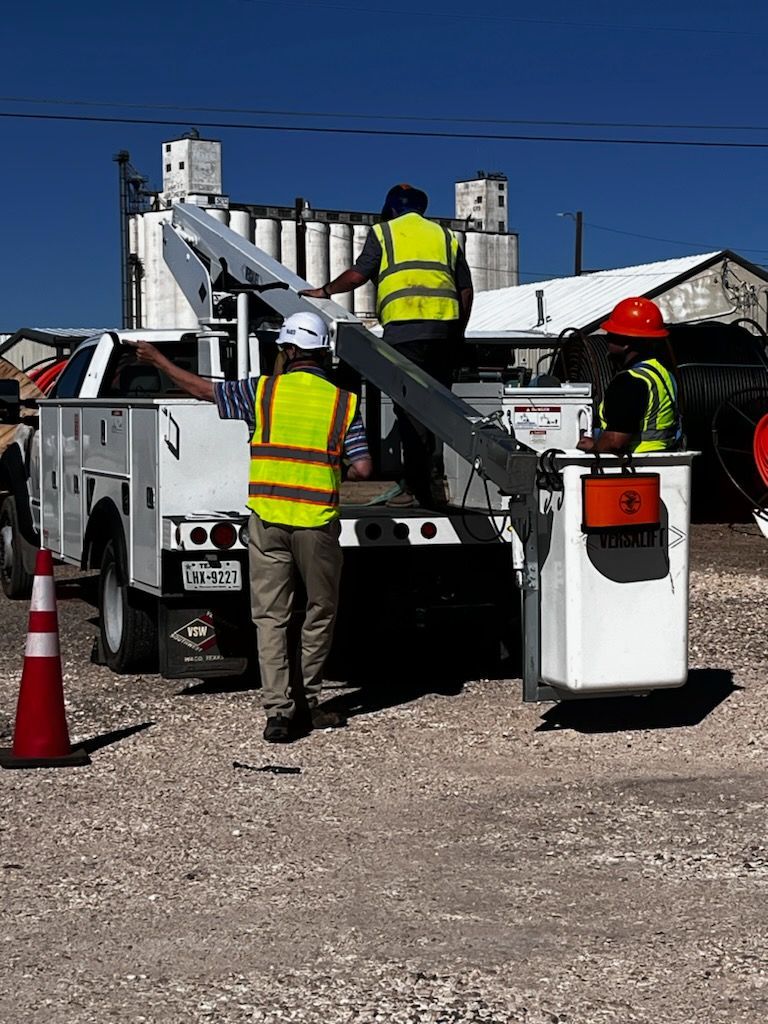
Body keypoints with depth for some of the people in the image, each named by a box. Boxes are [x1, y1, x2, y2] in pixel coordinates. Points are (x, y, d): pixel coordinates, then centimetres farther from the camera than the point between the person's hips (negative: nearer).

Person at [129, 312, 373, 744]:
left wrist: (157, 359, 26)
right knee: (320, 613, 15)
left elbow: (205, 389, 12)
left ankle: (278, 710, -3)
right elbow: (363, 468, -5)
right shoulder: (343, 402, 1)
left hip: (267, 518, 1)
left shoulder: (264, 391, 1)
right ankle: (307, 703, 22)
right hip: (317, 520, -1)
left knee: (270, 616, 5)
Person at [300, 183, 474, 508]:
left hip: (405, 327, -4)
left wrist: (325, 291, 17)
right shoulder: (445, 236, 24)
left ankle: (417, 486, -10)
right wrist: (457, 333, 26)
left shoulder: (383, 231, 11)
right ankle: (434, 483, 9)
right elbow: (466, 290, 19)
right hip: (445, 327, 5)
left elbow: (358, 274, 2)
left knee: (410, 408, -6)